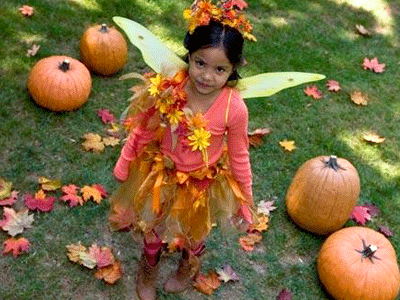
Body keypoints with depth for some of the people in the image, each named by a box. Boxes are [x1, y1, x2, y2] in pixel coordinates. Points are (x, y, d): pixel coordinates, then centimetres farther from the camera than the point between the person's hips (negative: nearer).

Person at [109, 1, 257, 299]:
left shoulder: (234, 108, -30)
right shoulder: (168, 90, -26)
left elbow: (239, 157, -15)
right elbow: (142, 132, -10)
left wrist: (245, 200, -5)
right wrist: (123, 166, 2)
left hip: (202, 185, -1)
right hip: (162, 177, 1)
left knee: (194, 234, 29)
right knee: (154, 229, 27)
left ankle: (188, 269, 65)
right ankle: (148, 270, 61)